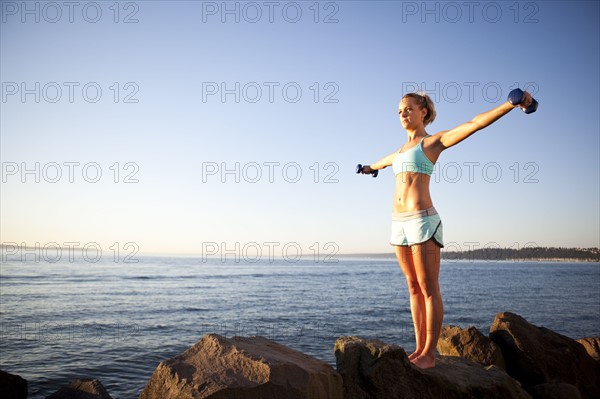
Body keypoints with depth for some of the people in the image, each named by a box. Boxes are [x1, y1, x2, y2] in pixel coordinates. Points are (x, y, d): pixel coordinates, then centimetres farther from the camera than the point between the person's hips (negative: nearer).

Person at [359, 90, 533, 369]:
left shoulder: (435, 141, 1)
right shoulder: (402, 149, 21)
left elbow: (474, 124, -12)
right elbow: (385, 160, 44)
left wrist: (511, 104, -24)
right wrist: (370, 168, 64)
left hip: (422, 220, -7)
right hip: (399, 222, 7)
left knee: (429, 289, -2)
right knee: (413, 287, 10)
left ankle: (429, 354, 5)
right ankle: (419, 348, 18)